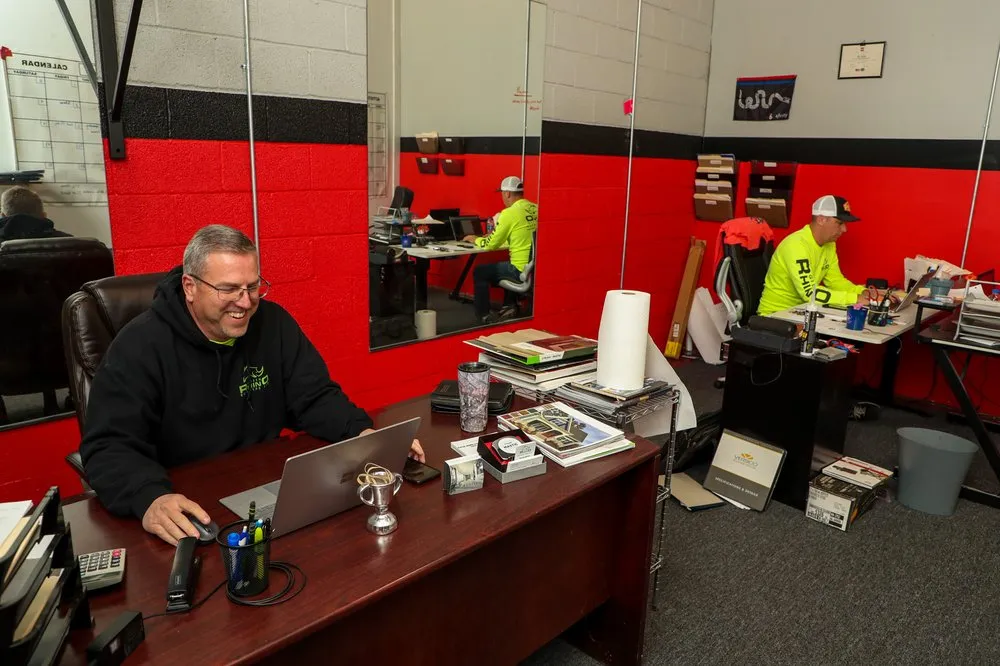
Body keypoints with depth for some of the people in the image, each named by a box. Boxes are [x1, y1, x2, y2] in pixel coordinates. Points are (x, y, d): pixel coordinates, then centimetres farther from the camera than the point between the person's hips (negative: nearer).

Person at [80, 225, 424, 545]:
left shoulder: (273, 323, -1)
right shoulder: (140, 346, -12)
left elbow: (314, 398, 1)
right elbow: (109, 446, -17)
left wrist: (364, 432, -19)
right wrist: (150, 497, -39)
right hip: (183, 509, -1)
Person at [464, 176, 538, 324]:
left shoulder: (509, 213, -14)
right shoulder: (535, 209, 7)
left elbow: (490, 245, -7)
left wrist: (474, 239, 13)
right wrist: (494, 235, 27)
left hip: (522, 271, -8)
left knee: (479, 272, 11)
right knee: (506, 266, 36)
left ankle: (483, 316, 18)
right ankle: (510, 307, 40)